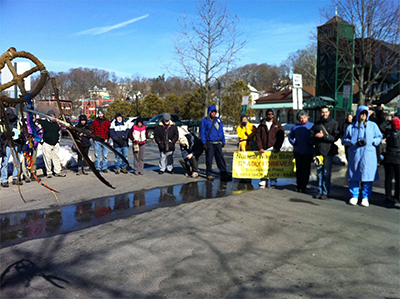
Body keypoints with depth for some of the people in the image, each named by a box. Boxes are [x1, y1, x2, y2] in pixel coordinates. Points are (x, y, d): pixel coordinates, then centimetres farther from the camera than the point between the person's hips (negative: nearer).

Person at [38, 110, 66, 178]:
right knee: (47, 159, -2)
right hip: (46, 144, -4)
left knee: (56, 157, 6)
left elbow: (59, 133, 23)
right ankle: (48, 173, 8)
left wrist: (58, 141, 18)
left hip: (55, 144, 4)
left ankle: (58, 171, 13)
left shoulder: (56, 124, 10)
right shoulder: (42, 123, -5)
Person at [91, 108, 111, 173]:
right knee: (97, 155, 3)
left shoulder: (107, 121, 7)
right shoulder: (95, 121, 9)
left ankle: (104, 168, 10)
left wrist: (107, 139, -3)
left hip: (105, 141, -1)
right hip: (97, 141, 1)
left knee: (105, 155, 1)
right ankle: (97, 168, 11)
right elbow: (92, 130, 12)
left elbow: (109, 131, 7)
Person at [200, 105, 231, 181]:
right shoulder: (205, 120, 0)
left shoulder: (218, 120, 14)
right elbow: (202, 132, -2)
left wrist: (223, 141, 15)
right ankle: (209, 174, 11)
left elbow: (221, 131, 19)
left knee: (220, 158, -1)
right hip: (209, 143, -4)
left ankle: (224, 174, -1)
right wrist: (204, 143, -8)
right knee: (209, 158, 0)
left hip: (218, 143, 4)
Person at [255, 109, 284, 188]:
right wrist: (260, 148, -5)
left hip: (274, 149, -1)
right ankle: (263, 183, 5)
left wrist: (277, 148, -7)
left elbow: (281, 137, 4)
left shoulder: (277, 125, 9)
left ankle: (273, 183, 5)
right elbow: (258, 136, 5)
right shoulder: (262, 125, 10)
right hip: (263, 150, 1)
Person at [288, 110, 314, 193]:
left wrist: (311, 144, -13)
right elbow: (290, 136, 20)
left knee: (306, 169, 0)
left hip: (308, 152, -3)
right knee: (298, 169, 9)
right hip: (297, 151, 3)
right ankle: (299, 186, 19)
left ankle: (303, 186, 7)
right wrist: (293, 142, 5)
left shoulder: (311, 125, -1)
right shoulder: (295, 126, 9)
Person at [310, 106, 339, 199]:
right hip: (318, 150, 4)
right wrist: (316, 136, -10)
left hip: (328, 151, -4)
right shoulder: (317, 123, 13)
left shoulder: (334, 123, 0)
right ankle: (320, 191, 18)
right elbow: (311, 135, 11)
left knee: (326, 173, -2)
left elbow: (335, 137, -8)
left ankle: (325, 192, 5)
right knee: (319, 172, 9)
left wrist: (323, 136, -16)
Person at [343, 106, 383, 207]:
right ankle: (354, 196, 12)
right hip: (355, 155, 1)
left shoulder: (373, 125, 10)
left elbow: (379, 137, 10)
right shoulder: (351, 126, 10)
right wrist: (355, 143, -7)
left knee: (367, 176, -2)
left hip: (368, 156, -1)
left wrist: (370, 142, -9)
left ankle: (365, 197, 7)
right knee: (354, 176, 2)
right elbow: (345, 139, 10)